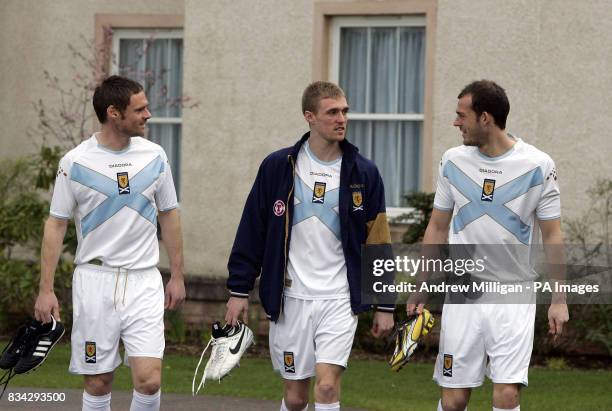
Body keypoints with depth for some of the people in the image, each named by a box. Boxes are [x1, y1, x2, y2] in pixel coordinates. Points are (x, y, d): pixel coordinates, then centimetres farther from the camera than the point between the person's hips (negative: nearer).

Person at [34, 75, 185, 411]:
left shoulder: (154, 156, 4)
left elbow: (168, 215, 13)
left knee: (149, 380, -11)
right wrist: (46, 289, -3)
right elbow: (56, 224, 0)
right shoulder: (75, 162, -4)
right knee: (98, 384, 2)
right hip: (95, 280, -1)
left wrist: (177, 276, 12)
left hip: (143, 282, 2)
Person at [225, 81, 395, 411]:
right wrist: (238, 290, 2)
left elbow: (379, 242, 5)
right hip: (290, 298, 1)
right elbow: (252, 232, 5)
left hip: (339, 300, -1)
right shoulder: (277, 167, 0)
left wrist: (386, 305, 4)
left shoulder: (364, 173, 1)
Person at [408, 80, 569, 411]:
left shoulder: (538, 166, -6)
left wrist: (558, 300, -3)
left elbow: (552, 236, 0)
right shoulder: (453, 161, 3)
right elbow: (437, 228, 13)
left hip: (514, 300, -3)